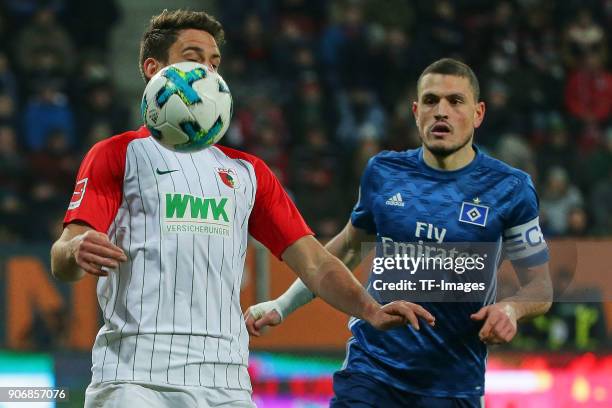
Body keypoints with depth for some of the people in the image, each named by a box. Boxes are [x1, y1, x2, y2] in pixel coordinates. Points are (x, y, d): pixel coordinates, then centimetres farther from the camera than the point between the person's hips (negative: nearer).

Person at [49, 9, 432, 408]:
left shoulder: (246, 171, 23)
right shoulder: (118, 154, 8)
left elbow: (313, 262, 15)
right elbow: (62, 264, -3)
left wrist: (372, 310, -3)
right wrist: (77, 252, -28)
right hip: (134, 375, -4)